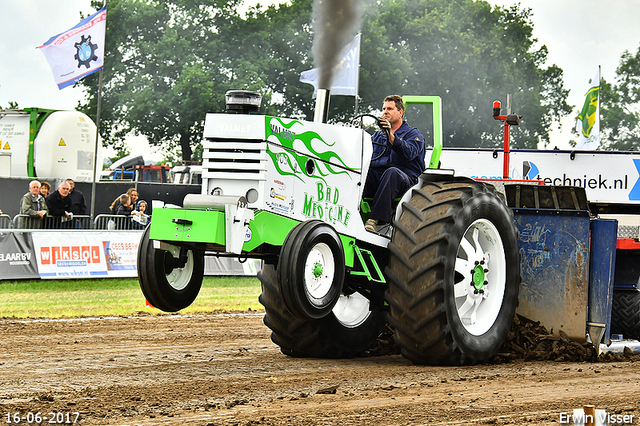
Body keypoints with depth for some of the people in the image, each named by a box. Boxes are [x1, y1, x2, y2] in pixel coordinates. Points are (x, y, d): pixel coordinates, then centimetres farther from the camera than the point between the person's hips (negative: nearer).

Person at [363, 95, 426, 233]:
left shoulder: (413, 134, 13)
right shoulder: (378, 136, 31)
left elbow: (409, 153, -10)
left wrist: (391, 136, -23)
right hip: (377, 178, 4)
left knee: (392, 172, -39)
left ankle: (374, 219, -50)